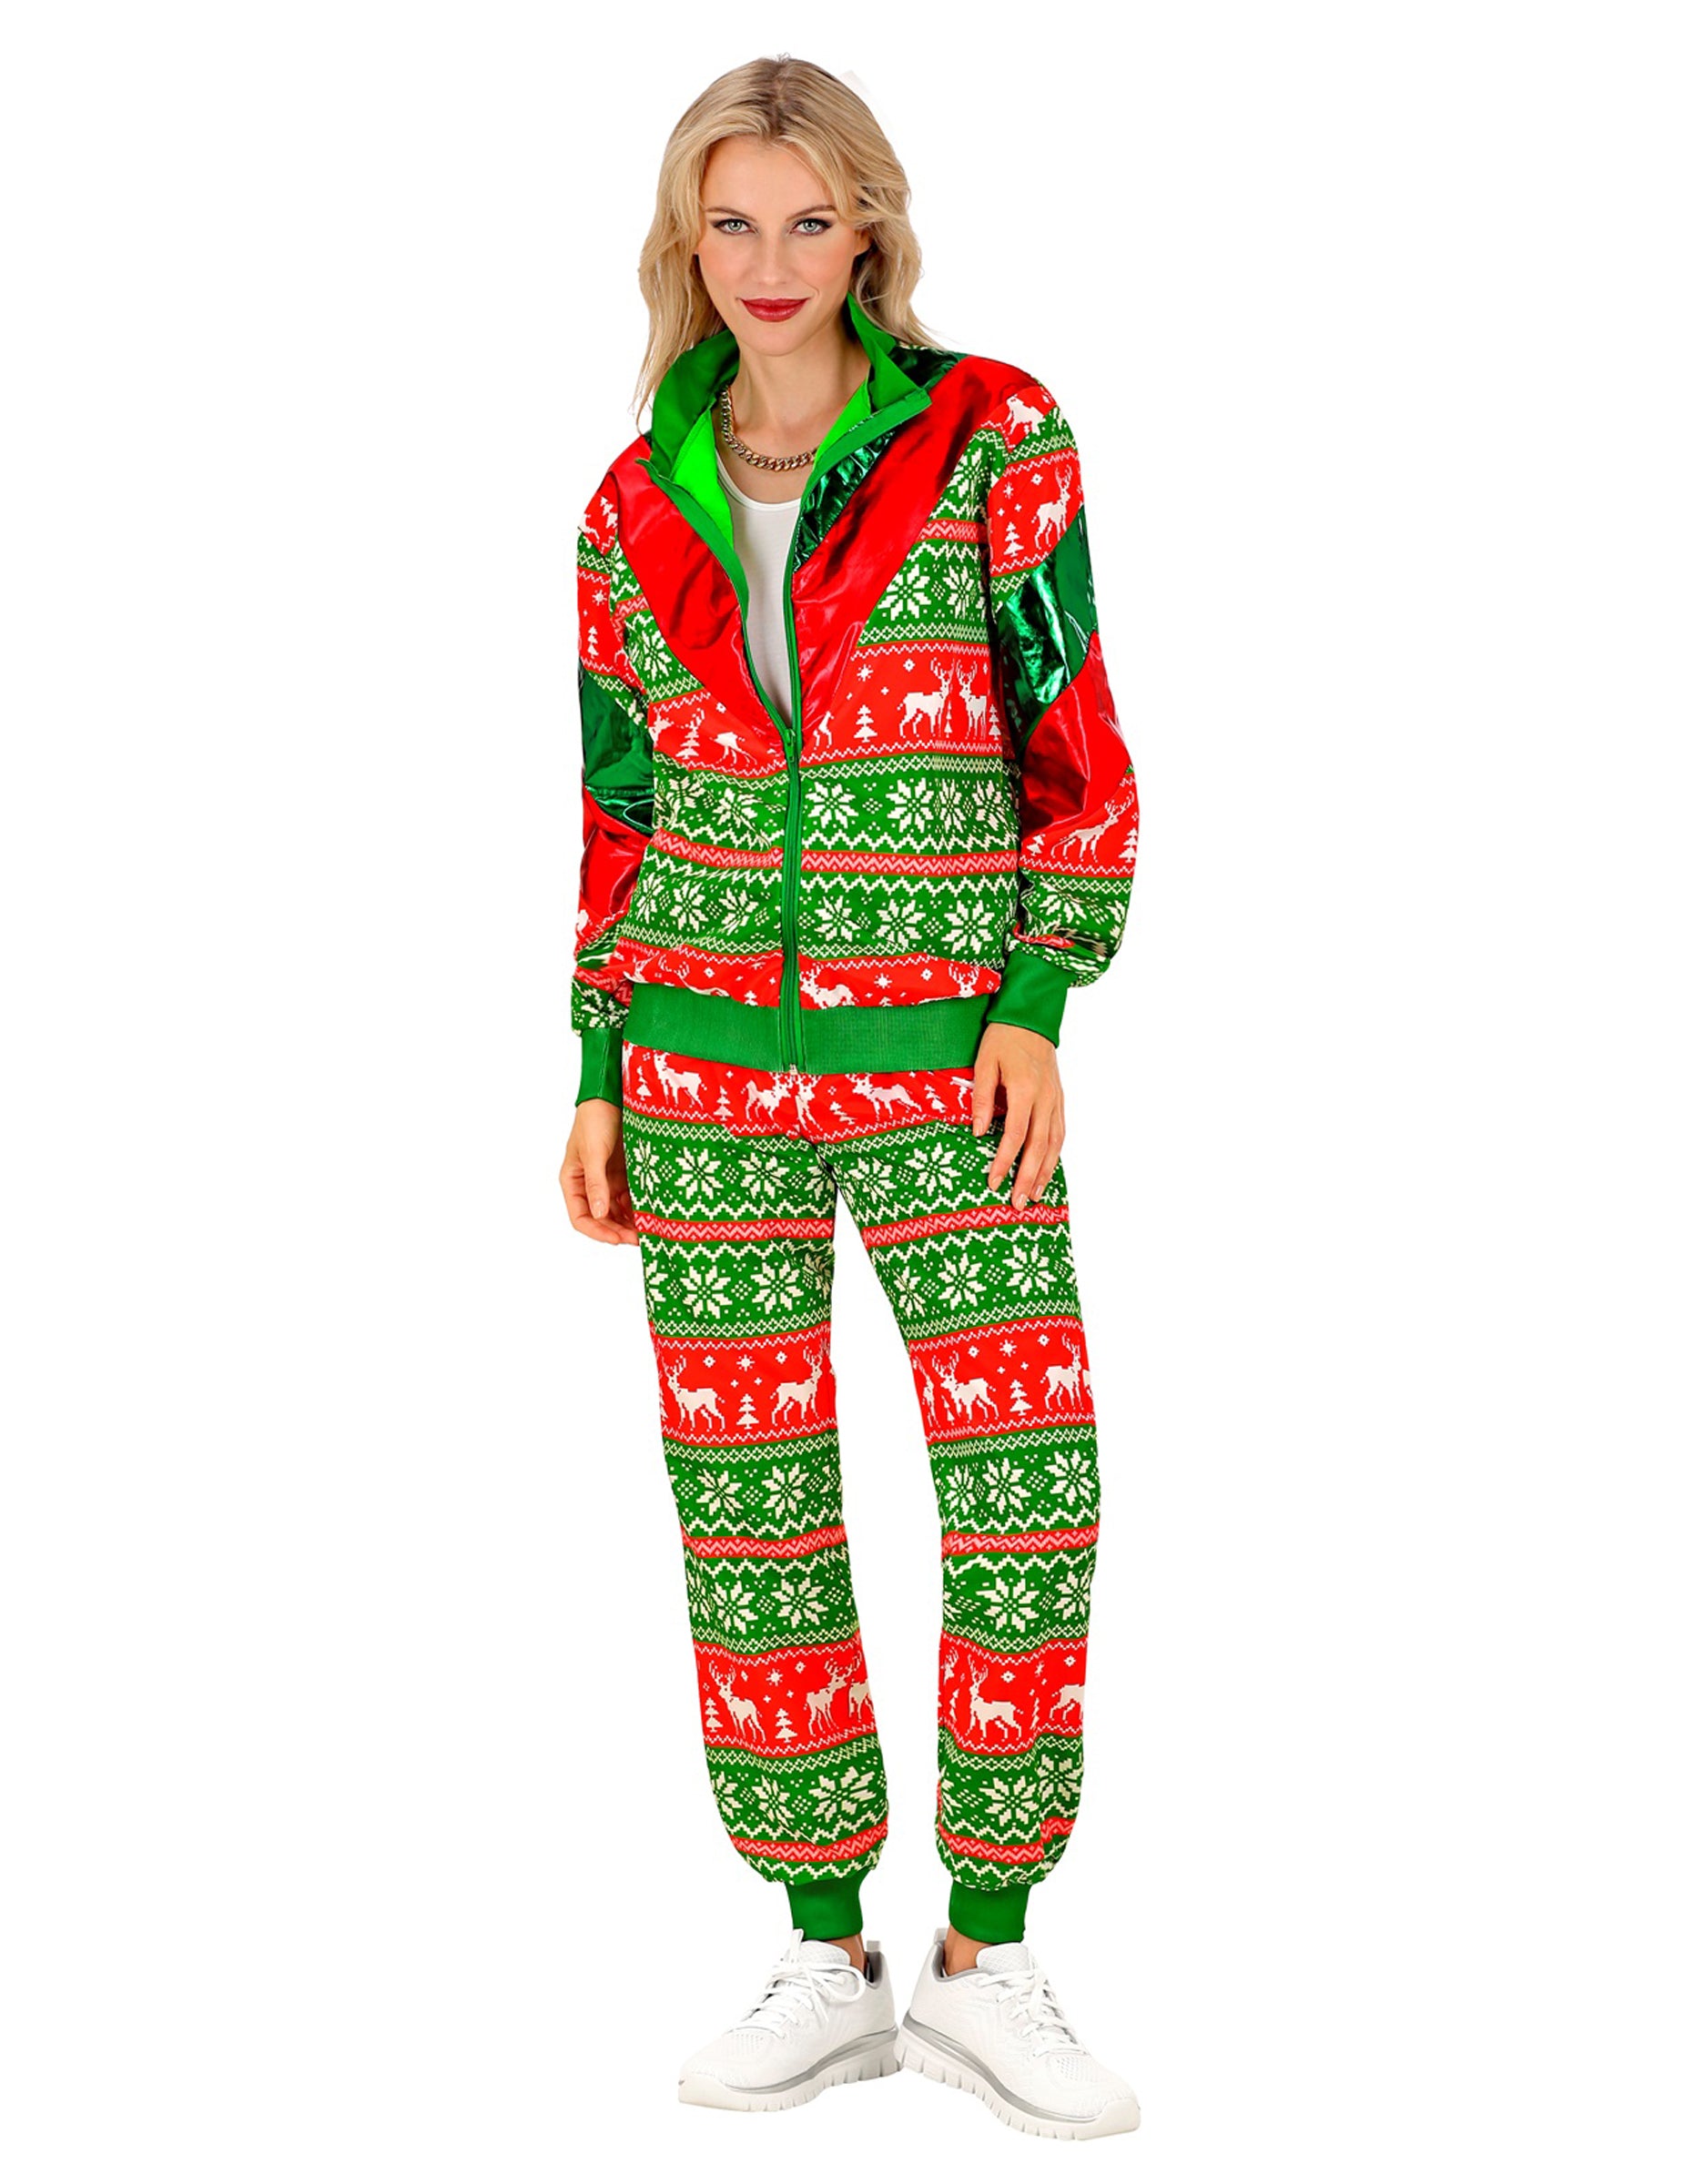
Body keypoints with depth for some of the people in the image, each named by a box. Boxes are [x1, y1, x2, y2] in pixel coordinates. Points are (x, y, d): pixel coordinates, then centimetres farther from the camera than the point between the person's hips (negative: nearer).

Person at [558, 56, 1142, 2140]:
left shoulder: (989, 441, 0)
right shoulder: (639, 509, 9)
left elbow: (1078, 748, 0)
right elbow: (619, 811, 14)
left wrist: (1038, 1010, -9)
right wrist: (596, 1074, 9)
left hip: (946, 1063, -2)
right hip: (706, 1066, 3)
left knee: (1032, 1510, -6)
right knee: (747, 1518, 4)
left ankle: (985, 1964, 12)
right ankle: (829, 1967, 18)